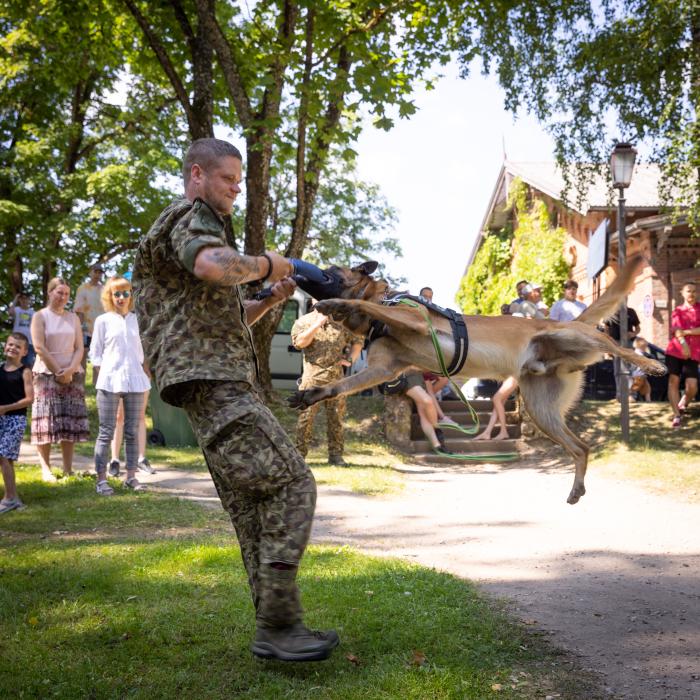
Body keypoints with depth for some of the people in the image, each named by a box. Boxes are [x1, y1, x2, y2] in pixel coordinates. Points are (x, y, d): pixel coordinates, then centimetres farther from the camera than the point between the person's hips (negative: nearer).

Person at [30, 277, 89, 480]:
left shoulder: (73, 318, 12)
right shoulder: (40, 316, 0)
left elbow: (79, 348, 6)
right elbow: (39, 348, -9)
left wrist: (70, 370, -10)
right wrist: (58, 372, -13)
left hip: (72, 375, 4)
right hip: (47, 374, -4)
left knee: (70, 422, 1)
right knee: (46, 420, -7)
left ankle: (68, 469, 4)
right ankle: (46, 469, -6)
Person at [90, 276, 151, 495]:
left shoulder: (135, 320, 12)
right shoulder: (103, 320, 4)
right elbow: (95, 353, 4)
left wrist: (144, 373, 7)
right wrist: (103, 377, -5)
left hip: (134, 380, 3)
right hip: (110, 381, -3)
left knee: (132, 432, 5)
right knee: (106, 432, -3)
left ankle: (131, 476, 11)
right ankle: (101, 479, -1)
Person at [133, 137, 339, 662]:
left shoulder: (208, 226, 30)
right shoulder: (188, 218, -2)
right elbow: (214, 266, -28)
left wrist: (271, 300, 19)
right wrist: (265, 264, -10)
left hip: (226, 383, 11)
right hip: (210, 379, -11)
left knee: (255, 510, 7)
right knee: (291, 484, -16)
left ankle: (276, 629, 10)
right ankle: (278, 624, -15)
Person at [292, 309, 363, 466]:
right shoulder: (304, 321, 5)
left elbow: (357, 341, 19)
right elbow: (299, 342, -11)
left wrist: (350, 359, 4)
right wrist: (317, 324, -15)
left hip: (336, 378, 3)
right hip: (313, 377, -3)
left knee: (336, 416, 5)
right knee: (306, 416, -5)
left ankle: (335, 454, 13)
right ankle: (299, 453, 1)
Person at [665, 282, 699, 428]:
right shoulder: (677, 310, 9)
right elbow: (676, 329, -9)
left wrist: (685, 332, -14)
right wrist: (683, 342, -26)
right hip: (674, 351, 1)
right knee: (673, 381, -4)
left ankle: (682, 405, 21)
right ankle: (676, 415, 2)